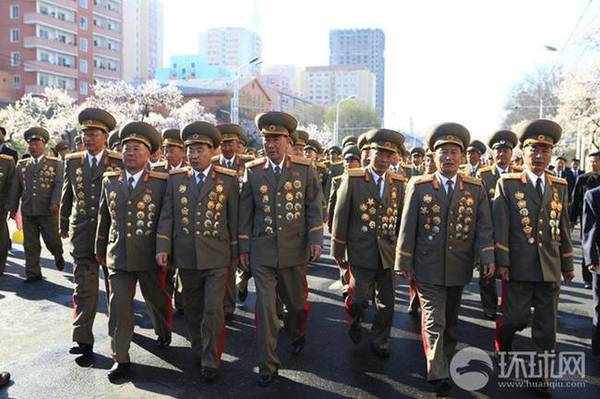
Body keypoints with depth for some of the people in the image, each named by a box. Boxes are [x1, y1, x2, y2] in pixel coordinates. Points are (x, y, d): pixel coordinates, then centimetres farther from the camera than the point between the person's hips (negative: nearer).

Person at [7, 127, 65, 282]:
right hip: (27, 211, 4)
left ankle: (58, 256, 33)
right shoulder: (22, 165, 14)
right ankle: (33, 273, 14)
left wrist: (55, 203, -19)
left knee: (52, 240, 2)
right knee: (30, 244, 6)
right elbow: (15, 188, 14)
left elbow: (59, 185, -7)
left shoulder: (55, 163, 3)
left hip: (48, 211, -3)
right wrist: (12, 207, 10)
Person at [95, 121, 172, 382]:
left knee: (157, 301, 17)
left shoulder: (161, 182, -6)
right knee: (119, 308, -2)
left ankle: (163, 333, 46)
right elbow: (104, 218, 13)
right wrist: (100, 250, 18)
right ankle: (121, 359, 11)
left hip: (151, 257, -2)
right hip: (118, 257, 2)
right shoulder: (110, 181, 6)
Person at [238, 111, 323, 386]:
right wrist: (243, 247, 4)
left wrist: (316, 239, -8)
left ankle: (297, 334, 48)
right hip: (262, 251, 0)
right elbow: (245, 212, 4)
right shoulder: (252, 171, 1)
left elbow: (314, 206, 0)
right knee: (265, 307, -1)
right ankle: (267, 365, 11)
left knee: (296, 301, 17)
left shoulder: (305, 169, -1)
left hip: (295, 249, 0)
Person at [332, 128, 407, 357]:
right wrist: (338, 252, -2)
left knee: (386, 302, 10)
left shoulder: (399, 183, 4)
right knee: (359, 299, 0)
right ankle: (355, 321, 34)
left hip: (388, 253, 3)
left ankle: (380, 342, 30)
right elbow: (340, 217, -4)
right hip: (361, 252, -3)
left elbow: (402, 219, 9)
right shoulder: (352, 179, -6)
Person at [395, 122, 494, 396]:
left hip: (459, 268, 3)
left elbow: (483, 226, -1)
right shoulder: (418, 186, -4)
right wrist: (405, 262, -4)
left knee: (451, 320, 20)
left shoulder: (476, 188, 2)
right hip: (428, 268, -3)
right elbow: (407, 227, -3)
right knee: (434, 322, -3)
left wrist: (487, 257, -14)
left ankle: (447, 360, 39)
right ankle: (438, 376, 3)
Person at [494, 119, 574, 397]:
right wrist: (502, 262, -11)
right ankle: (502, 340, 34)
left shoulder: (560, 186, 10)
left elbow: (563, 227, 13)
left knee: (546, 327, 9)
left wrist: (567, 263, 14)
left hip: (550, 268, 4)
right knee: (517, 318, 3)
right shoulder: (507, 184, -2)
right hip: (519, 267, -3)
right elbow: (500, 226, -6)